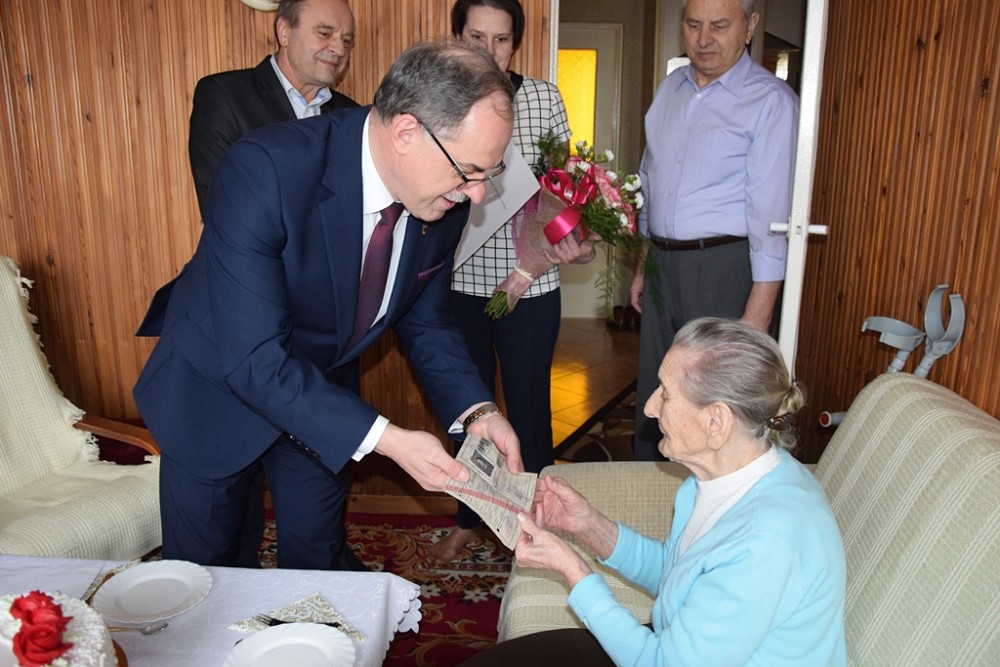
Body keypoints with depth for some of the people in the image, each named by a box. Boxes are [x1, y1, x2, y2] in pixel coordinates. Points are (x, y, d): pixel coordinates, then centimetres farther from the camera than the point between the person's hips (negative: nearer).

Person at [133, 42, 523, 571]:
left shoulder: (444, 202, -17)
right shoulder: (263, 170, -35)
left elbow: (425, 323, -3)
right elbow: (251, 356, -36)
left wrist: (477, 410, -18)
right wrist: (384, 439, -40)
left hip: (320, 392, 5)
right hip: (219, 388, -4)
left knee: (316, 561, 21)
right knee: (202, 572, 16)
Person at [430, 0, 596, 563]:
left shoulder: (544, 98, -3)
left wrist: (578, 242, -18)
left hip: (530, 284, -1)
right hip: (460, 282, 2)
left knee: (530, 407, 10)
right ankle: (469, 520, 38)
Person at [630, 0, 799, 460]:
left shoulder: (770, 101, -10)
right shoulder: (670, 87, 11)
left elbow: (770, 213, -15)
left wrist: (758, 313, -19)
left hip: (723, 267, -6)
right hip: (662, 262, 7)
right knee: (652, 395, 16)